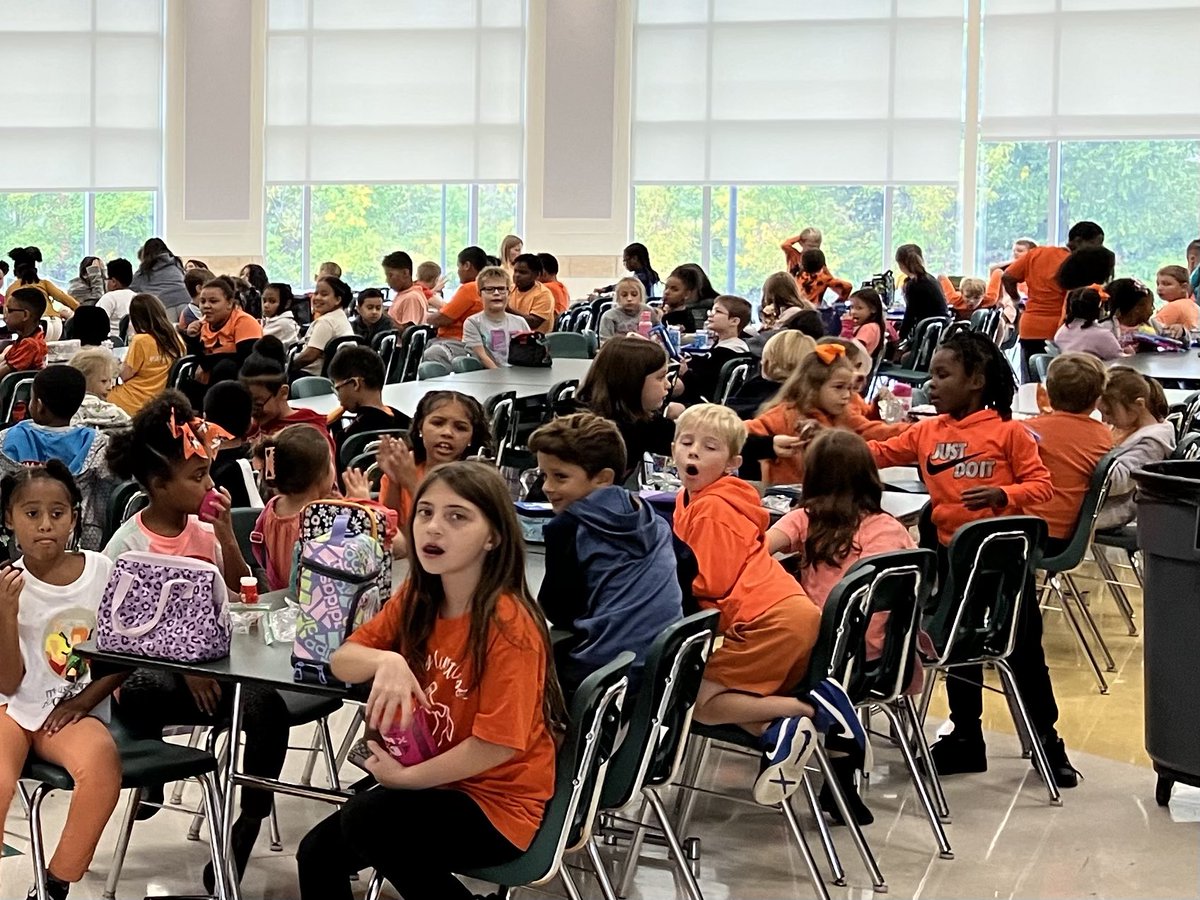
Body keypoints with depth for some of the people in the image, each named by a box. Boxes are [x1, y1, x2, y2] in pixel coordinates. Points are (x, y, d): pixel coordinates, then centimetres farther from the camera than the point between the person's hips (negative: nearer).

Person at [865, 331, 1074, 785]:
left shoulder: (1007, 432, -7)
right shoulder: (927, 433, 6)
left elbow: (1041, 484, -8)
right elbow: (878, 453, 4)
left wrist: (1003, 495, -25)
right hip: (951, 554, 5)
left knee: (1024, 651, 4)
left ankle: (1047, 740, 17)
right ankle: (966, 739, 27)